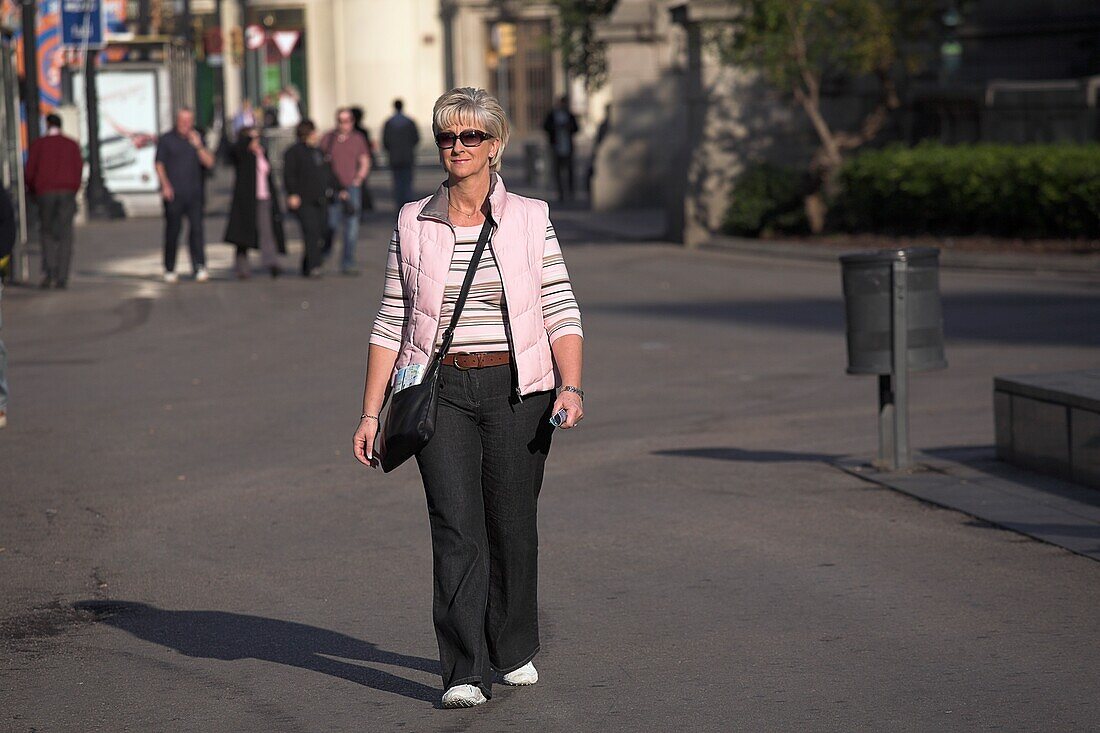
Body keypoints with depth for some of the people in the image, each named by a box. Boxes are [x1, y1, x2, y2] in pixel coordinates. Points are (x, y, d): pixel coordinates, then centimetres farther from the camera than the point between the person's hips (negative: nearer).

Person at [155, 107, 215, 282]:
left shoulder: (197, 138, 11)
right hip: (173, 194, -2)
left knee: (196, 228, -8)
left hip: (194, 193, 2)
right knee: (173, 230, 1)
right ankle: (169, 270, 10)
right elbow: (159, 164, 4)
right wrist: (165, 185, -8)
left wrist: (198, 146, -10)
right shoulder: (166, 139, 5)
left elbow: (209, 162, 5)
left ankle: (200, 268, -12)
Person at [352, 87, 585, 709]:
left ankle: (515, 650, 29)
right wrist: (371, 414, 4)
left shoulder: (530, 219, 2)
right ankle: (466, 672, -10)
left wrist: (571, 388, -16)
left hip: (517, 389, 0)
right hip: (441, 392, 0)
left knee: (513, 525, 8)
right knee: (456, 529, -10)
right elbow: (392, 324, 8)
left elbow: (563, 313, -1)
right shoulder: (413, 224, 6)